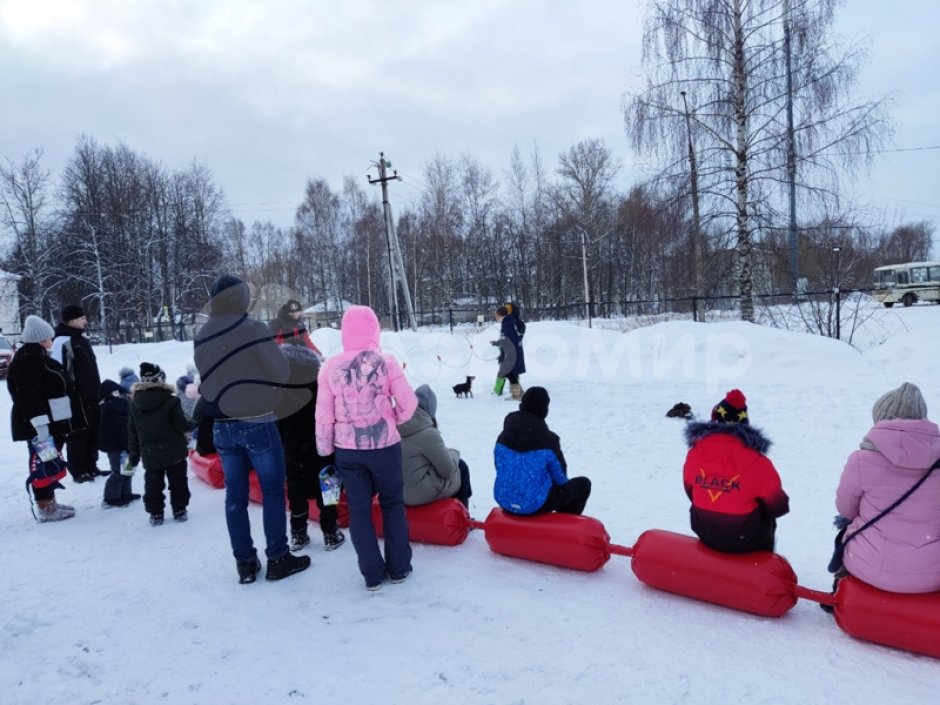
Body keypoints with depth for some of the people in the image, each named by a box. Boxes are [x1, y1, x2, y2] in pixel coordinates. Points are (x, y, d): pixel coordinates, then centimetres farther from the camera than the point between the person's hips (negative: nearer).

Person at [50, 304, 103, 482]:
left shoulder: (81, 340, 15)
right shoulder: (62, 342, -15)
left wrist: (98, 391, 23)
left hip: (91, 397, 9)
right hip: (76, 399, -9)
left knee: (93, 434, 14)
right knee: (78, 435, 1)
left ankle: (91, 467, 24)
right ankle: (78, 471, 11)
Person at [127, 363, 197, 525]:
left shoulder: (134, 404, 0)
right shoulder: (171, 401, -14)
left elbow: (132, 432, 5)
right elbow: (182, 425, -12)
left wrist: (133, 454, 14)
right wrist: (194, 423, 10)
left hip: (150, 455, 3)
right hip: (174, 452, -3)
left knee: (153, 485, 12)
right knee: (178, 482, 10)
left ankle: (155, 514, 14)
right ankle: (179, 510, 14)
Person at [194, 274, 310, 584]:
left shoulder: (201, 338, 6)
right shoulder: (252, 328, -12)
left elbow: (206, 383, 9)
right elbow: (282, 372, -10)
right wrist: (261, 374, 10)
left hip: (222, 426, 5)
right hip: (257, 423, -5)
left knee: (235, 495, 9)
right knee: (272, 490, 5)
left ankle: (245, 562, 16)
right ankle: (278, 559, 10)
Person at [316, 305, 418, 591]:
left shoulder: (330, 367, -6)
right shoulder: (386, 362, -11)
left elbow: (324, 415, -2)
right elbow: (408, 403, -9)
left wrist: (325, 451, 10)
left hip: (347, 450, 1)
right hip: (385, 446, -1)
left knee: (359, 509, 13)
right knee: (393, 503, 17)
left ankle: (372, 574, 19)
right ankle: (399, 567, 22)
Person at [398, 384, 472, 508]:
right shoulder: (428, 433, -22)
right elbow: (447, 470, -14)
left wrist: (444, 452, 13)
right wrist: (453, 453, 5)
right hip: (421, 493, -7)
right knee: (461, 468, 16)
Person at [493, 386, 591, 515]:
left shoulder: (502, 438, -1)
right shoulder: (548, 439, -15)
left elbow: (501, 470, 9)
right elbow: (560, 477, -5)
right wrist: (563, 481, 17)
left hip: (505, 502, 6)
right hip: (535, 504, -6)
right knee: (583, 484, 15)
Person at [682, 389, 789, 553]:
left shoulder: (695, 453, -11)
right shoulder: (756, 462, -21)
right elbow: (776, 505, -8)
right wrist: (782, 506, 15)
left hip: (704, 531, 3)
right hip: (743, 536, -3)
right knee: (767, 518, 29)